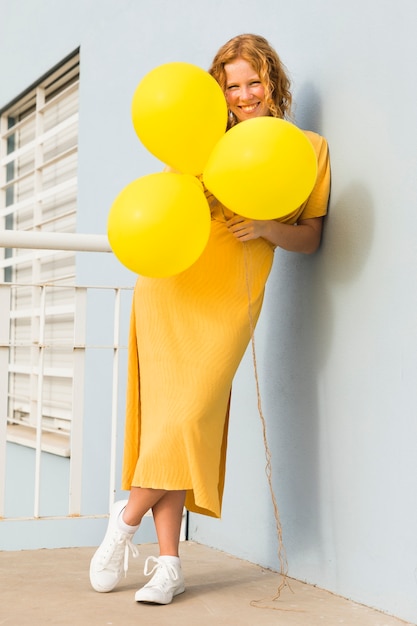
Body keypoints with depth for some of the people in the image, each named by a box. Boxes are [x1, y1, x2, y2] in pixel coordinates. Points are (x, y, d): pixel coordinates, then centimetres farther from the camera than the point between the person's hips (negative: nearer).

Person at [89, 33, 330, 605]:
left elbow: (312, 238, 9)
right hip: (168, 285, 2)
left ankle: (129, 516, 11)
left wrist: (267, 228, -10)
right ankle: (168, 563, 5)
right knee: (168, 414, -4)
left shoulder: (308, 148, 10)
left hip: (229, 300, -1)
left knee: (191, 414, -12)